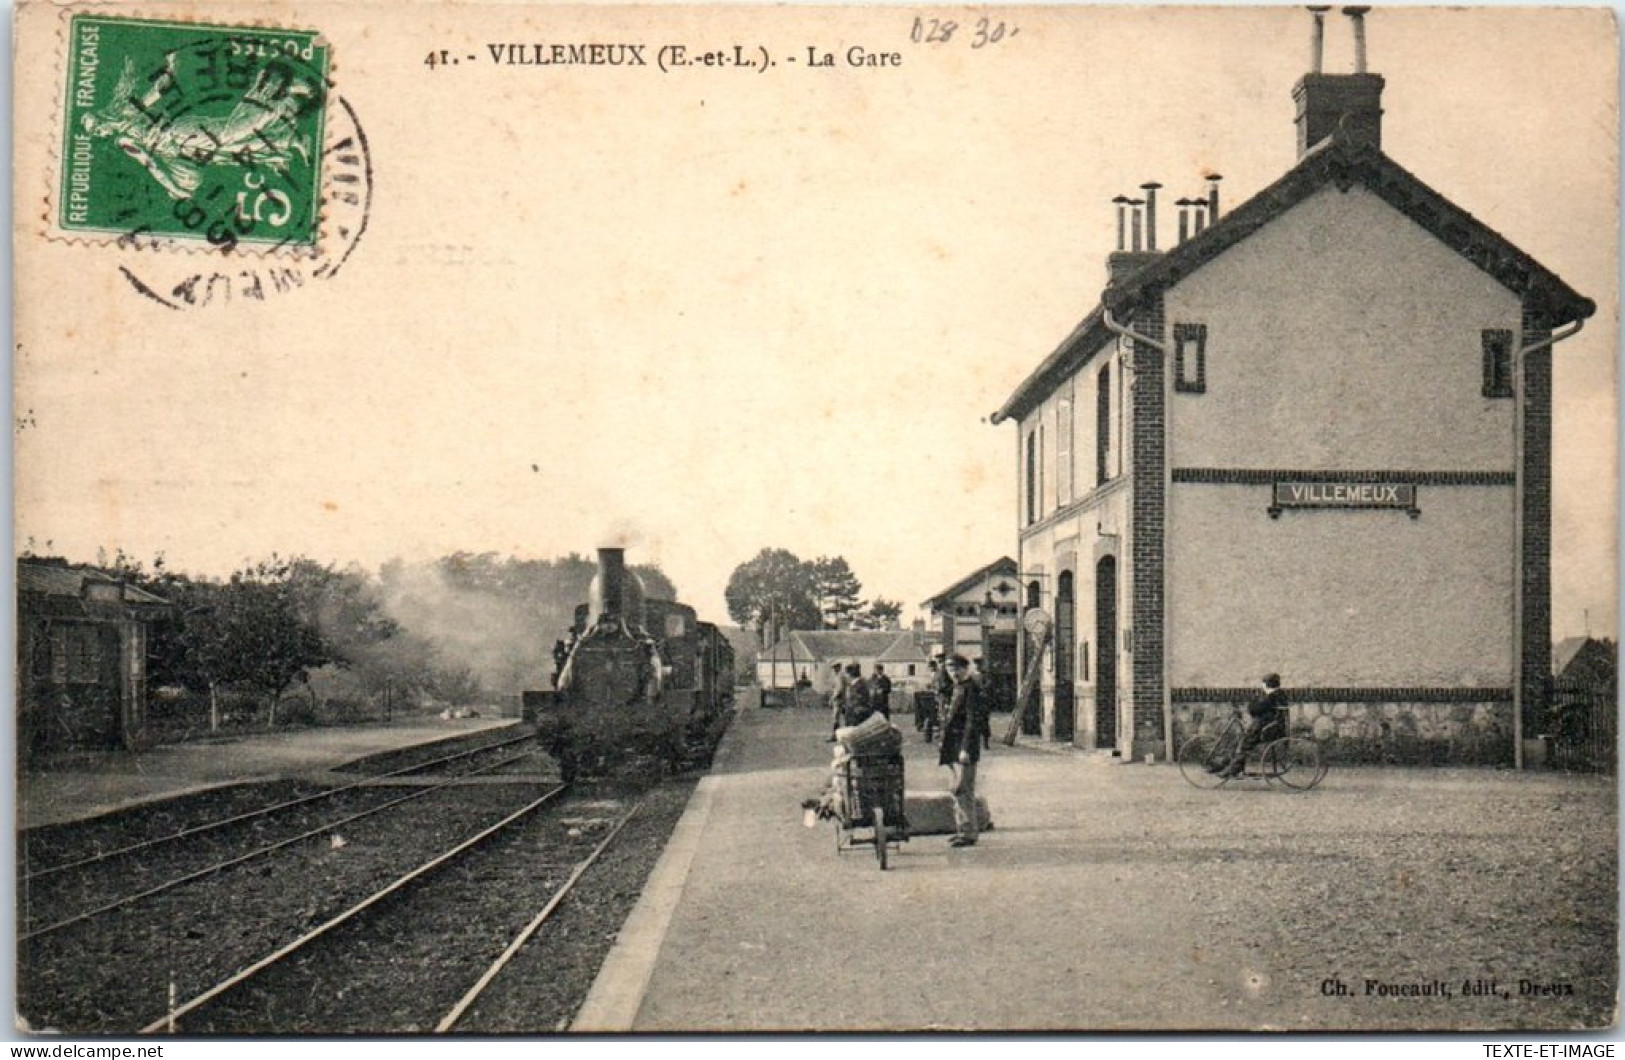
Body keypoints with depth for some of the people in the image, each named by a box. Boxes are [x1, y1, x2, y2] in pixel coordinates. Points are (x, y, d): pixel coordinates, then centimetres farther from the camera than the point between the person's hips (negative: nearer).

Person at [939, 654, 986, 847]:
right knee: (960, 790, 13)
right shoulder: (957, 689, 17)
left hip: (965, 747, -10)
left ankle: (969, 833, -8)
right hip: (955, 750, 10)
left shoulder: (971, 689, -12)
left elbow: (973, 721, -18)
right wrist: (944, 748, 21)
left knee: (962, 790, -10)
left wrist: (966, 749, -21)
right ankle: (962, 829, 18)